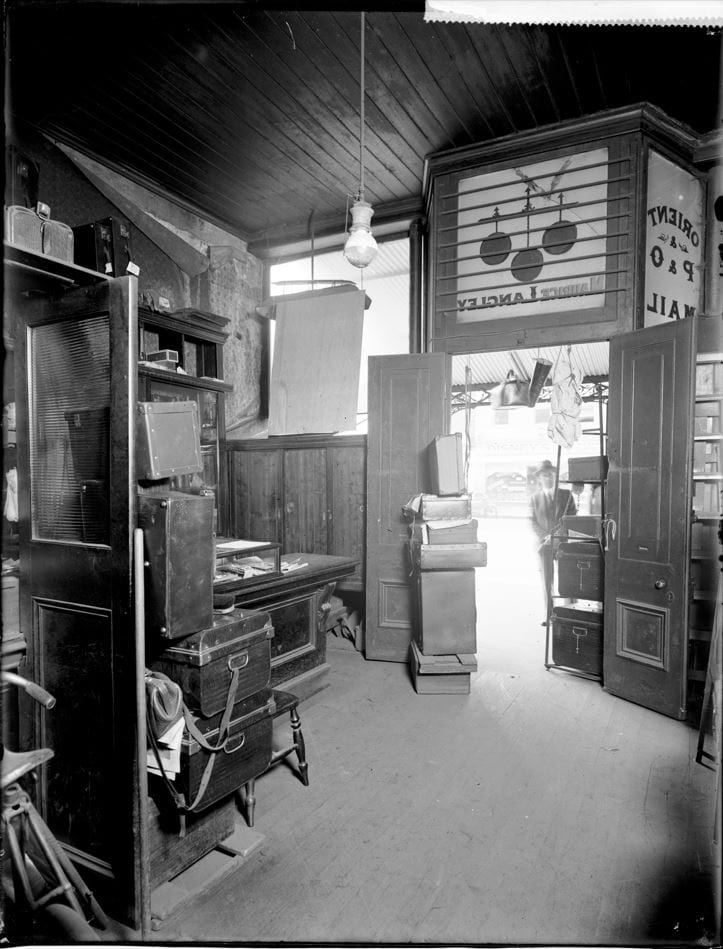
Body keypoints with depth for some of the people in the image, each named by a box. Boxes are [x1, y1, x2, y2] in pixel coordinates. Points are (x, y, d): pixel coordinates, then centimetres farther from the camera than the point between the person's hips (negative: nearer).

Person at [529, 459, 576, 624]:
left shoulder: (566, 495, 3)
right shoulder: (535, 498, 7)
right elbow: (533, 522, 4)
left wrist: (557, 535, -12)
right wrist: (546, 537, -10)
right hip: (544, 544, 1)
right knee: (546, 581, 1)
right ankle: (548, 615, 8)